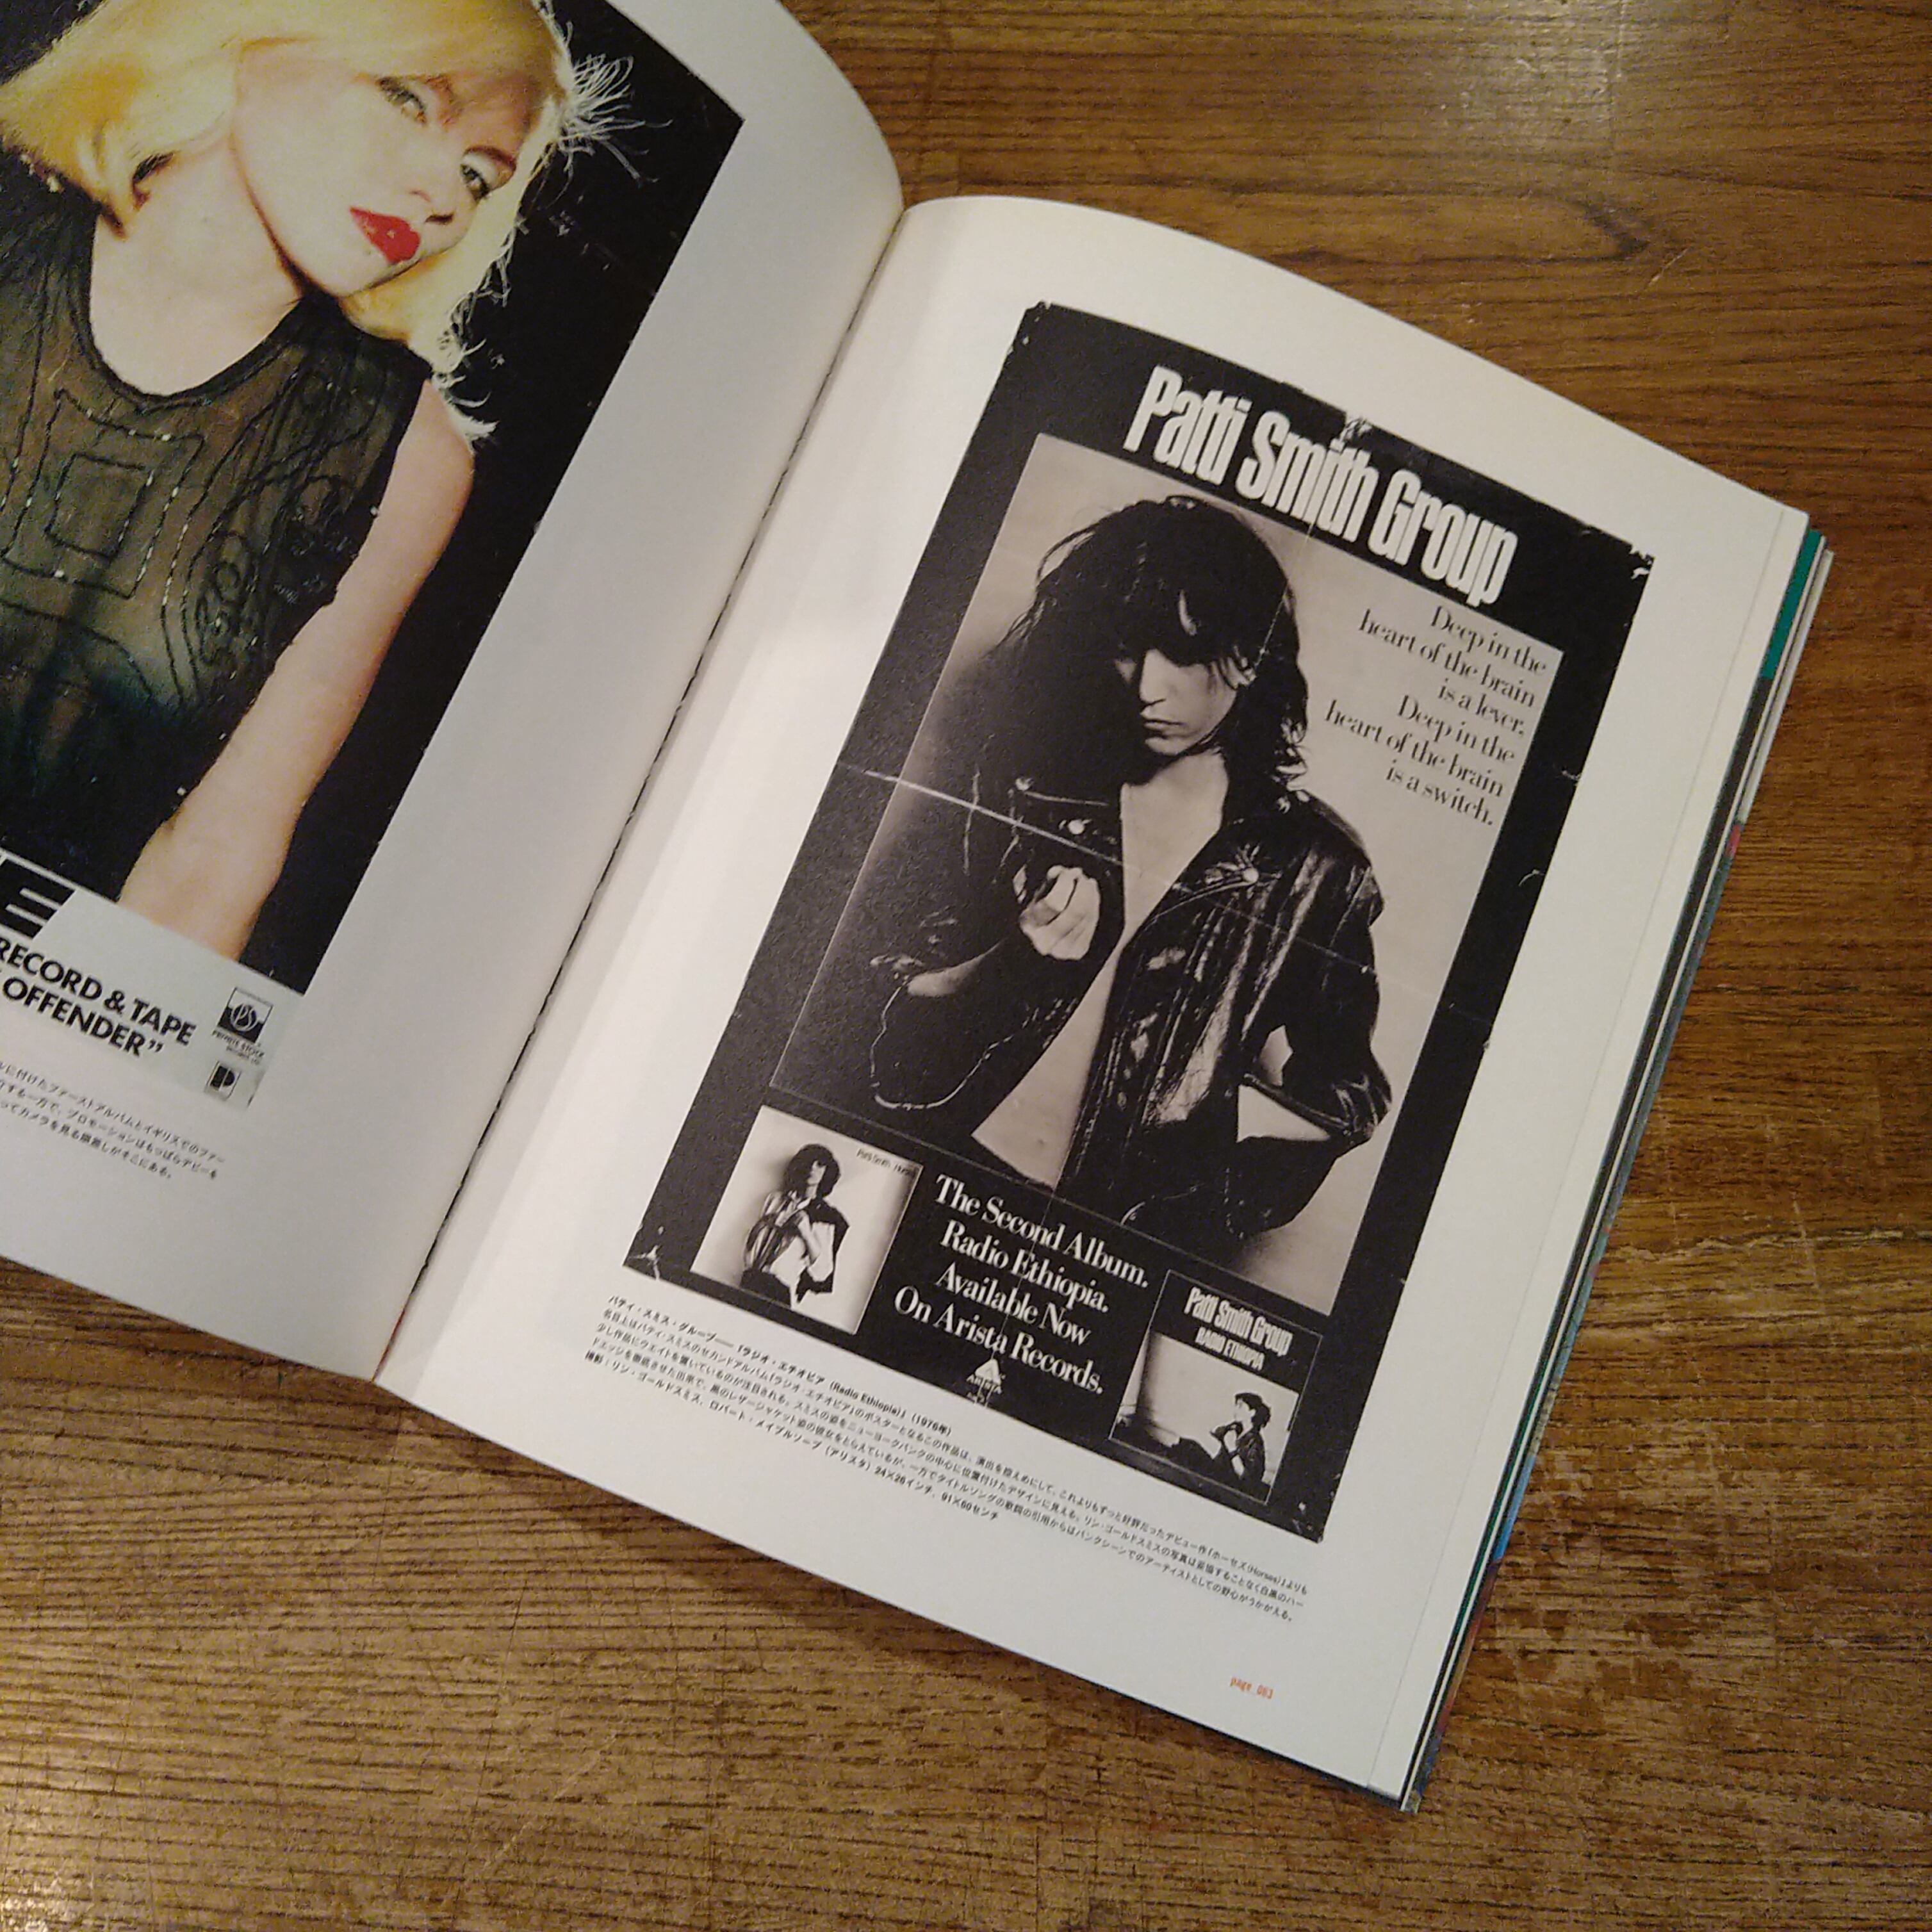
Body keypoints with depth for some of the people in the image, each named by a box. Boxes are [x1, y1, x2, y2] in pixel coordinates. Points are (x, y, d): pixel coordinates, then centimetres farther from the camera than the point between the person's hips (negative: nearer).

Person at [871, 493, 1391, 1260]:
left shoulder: (1313, 869, 2)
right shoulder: (1025, 785, 7)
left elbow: (1343, 1106, 9)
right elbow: (899, 1015, 7)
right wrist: (1016, 963, -10)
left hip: (1131, 1250, 0)